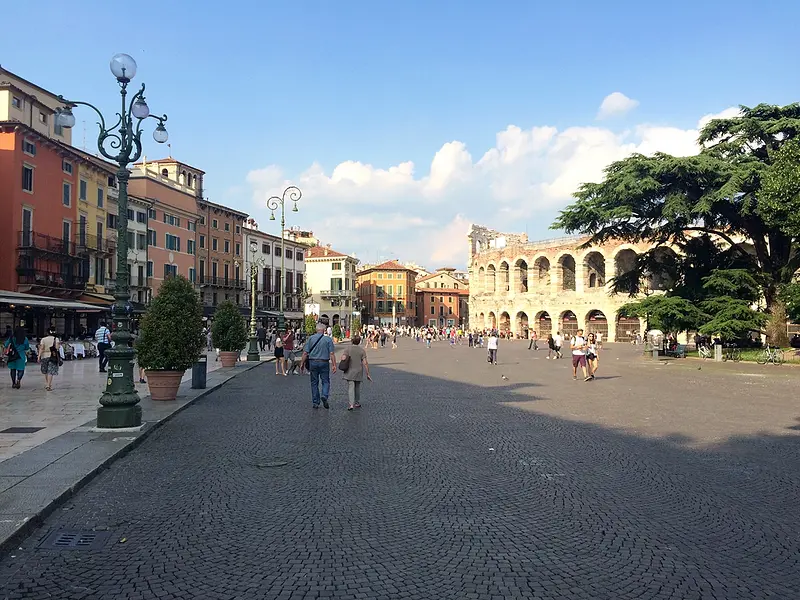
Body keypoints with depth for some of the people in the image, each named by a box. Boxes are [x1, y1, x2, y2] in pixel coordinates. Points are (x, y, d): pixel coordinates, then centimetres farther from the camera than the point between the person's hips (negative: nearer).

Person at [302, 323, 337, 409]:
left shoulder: (310, 338, 2)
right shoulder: (328, 339, -3)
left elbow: (305, 353, -1)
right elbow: (332, 353, -7)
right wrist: (334, 365, -5)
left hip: (313, 362, 2)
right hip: (324, 363, -2)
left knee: (314, 383, 10)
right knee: (326, 381, 9)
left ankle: (315, 402, 12)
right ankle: (324, 396, -15)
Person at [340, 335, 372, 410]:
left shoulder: (348, 350, -1)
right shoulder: (362, 350, -2)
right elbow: (365, 363, -7)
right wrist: (367, 374, -3)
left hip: (349, 372, -1)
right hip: (358, 372, 1)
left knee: (351, 388, -5)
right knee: (357, 388, 16)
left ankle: (351, 404, -20)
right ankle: (357, 403, 28)